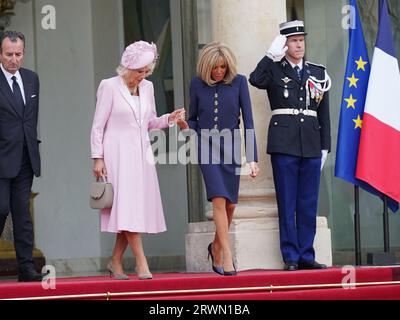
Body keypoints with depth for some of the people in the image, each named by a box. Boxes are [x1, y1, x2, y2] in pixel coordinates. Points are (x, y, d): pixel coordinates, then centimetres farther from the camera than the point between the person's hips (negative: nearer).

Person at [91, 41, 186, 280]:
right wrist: (97, 158, -9)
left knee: (133, 210, 2)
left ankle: (116, 262, 13)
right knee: (127, 207, -12)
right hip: (118, 154, -5)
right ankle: (142, 264, -15)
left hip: (141, 153, 6)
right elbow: (98, 126, -4)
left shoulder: (147, 87, 10)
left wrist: (169, 119, 1)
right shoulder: (110, 86, -5)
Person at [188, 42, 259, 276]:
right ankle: (227, 256, -15)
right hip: (207, 147, -1)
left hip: (231, 147, 1)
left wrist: (253, 158, -10)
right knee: (219, 200, -16)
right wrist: (187, 126, -12)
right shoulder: (198, 84, 0)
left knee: (230, 204, 6)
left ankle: (216, 247, 30)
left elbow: (248, 120, -5)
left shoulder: (238, 82, -3)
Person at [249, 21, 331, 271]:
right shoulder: (274, 69, 5)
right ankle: (290, 257, 2)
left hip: (311, 144, 3)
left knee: (309, 203, 4)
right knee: (287, 202, -1)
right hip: (284, 142, -3)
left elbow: (324, 113, 14)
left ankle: (306, 255, 10)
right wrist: (272, 55, -13)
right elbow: (256, 80, -18)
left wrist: (325, 147, 10)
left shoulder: (318, 72, 14)